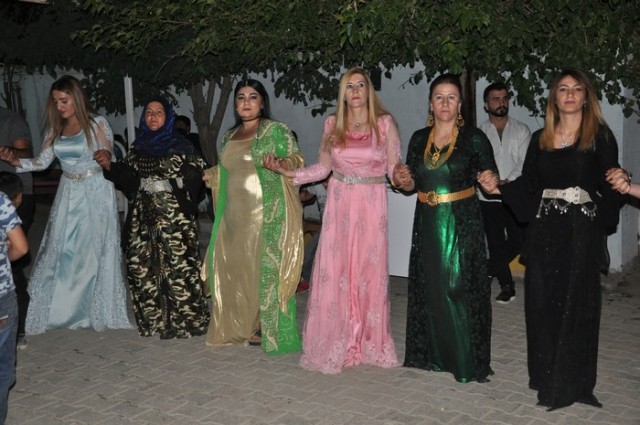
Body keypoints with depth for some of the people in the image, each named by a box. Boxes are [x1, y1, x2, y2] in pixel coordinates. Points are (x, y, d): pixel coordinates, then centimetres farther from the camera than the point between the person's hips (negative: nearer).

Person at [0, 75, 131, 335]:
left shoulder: (96, 123, -7)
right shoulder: (56, 129, 7)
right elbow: (42, 162, 3)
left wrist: (101, 138, -32)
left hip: (95, 193, -4)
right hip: (69, 194, 5)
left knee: (93, 251, 1)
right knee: (62, 251, 4)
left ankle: (96, 309, 13)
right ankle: (61, 308, 16)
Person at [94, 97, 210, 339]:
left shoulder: (179, 144, 1)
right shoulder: (138, 146, 14)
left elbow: (195, 174, -3)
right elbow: (127, 178, 11)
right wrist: (109, 166, -3)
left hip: (174, 213, -5)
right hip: (144, 214, 5)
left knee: (177, 264, -7)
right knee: (144, 266, 5)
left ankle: (184, 318, 3)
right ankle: (153, 318, 17)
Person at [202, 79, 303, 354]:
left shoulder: (276, 130, -2)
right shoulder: (230, 136, 17)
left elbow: (297, 160, -9)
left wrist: (281, 163, -29)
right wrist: (211, 175, 8)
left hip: (266, 214, -6)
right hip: (235, 215, 6)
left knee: (265, 268, -4)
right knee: (233, 268, 8)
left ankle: (268, 329, 6)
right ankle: (241, 327, 20)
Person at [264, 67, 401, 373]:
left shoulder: (384, 123, 0)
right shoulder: (332, 124, 6)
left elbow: (395, 168, 0)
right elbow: (323, 168, 9)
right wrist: (287, 172, 0)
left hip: (371, 204, -1)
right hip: (340, 204, 2)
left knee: (370, 272, 3)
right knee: (334, 272, 1)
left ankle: (369, 343, 18)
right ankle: (335, 344, 13)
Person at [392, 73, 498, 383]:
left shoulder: (473, 137, -5)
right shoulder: (419, 139, 8)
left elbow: (491, 180, -3)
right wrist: (403, 181, -7)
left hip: (462, 223, -4)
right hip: (428, 223, 5)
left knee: (458, 288, -5)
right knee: (430, 288, 9)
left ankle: (466, 360, 8)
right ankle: (435, 354, 24)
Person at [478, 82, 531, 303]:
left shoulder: (521, 130, 5)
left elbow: (525, 163, -3)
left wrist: (507, 182, -16)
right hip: (488, 198, 0)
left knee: (518, 240, -4)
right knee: (496, 243, 3)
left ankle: (489, 269, 19)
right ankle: (507, 286, 16)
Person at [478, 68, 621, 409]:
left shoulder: (600, 136, 1)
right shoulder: (540, 139, 11)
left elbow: (609, 185, -2)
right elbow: (528, 183, 12)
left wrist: (621, 186, -22)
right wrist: (499, 188, -1)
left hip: (583, 230, -3)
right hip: (545, 228, 4)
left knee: (577, 302, 0)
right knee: (542, 300, 4)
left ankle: (573, 381, 11)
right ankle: (546, 375, 18)